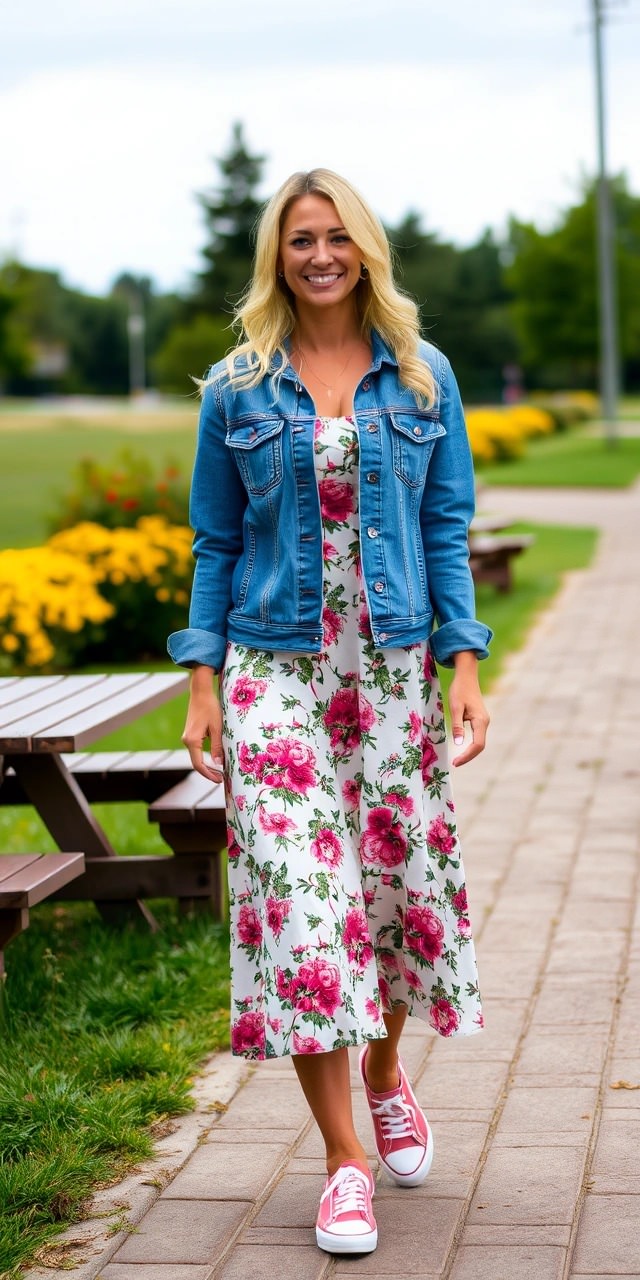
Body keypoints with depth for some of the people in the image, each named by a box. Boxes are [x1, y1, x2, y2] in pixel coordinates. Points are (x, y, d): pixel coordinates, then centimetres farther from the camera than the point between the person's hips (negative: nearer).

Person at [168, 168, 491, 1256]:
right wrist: (202, 679, 0)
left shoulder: (422, 378, 6)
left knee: (404, 874, 6)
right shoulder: (237, 389, 4)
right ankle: (344, 1159, 1)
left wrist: (465, 662, -4)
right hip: (276, 671, -1)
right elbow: (216, 542, 7)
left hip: (394, 667, 1)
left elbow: (447, 527, 6)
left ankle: (386, 1074, 36)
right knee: (298, 892, -8)